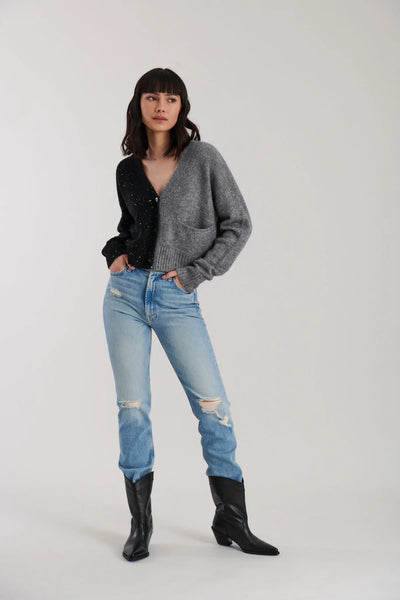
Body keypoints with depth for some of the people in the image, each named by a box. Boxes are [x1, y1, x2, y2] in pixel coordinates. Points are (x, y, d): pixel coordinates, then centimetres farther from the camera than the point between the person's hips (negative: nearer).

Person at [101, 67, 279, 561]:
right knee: (132, 405, 3)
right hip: (127, 291, 3)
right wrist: (115, 252, 5)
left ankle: (230, 521, 10)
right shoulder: (127, 169, 9)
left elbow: (238, 224, -1)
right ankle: (140, 525, 15)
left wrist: (195, 272, -6)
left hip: (178, 300, -3)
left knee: (213, 404, -5)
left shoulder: (203, 158, -1)